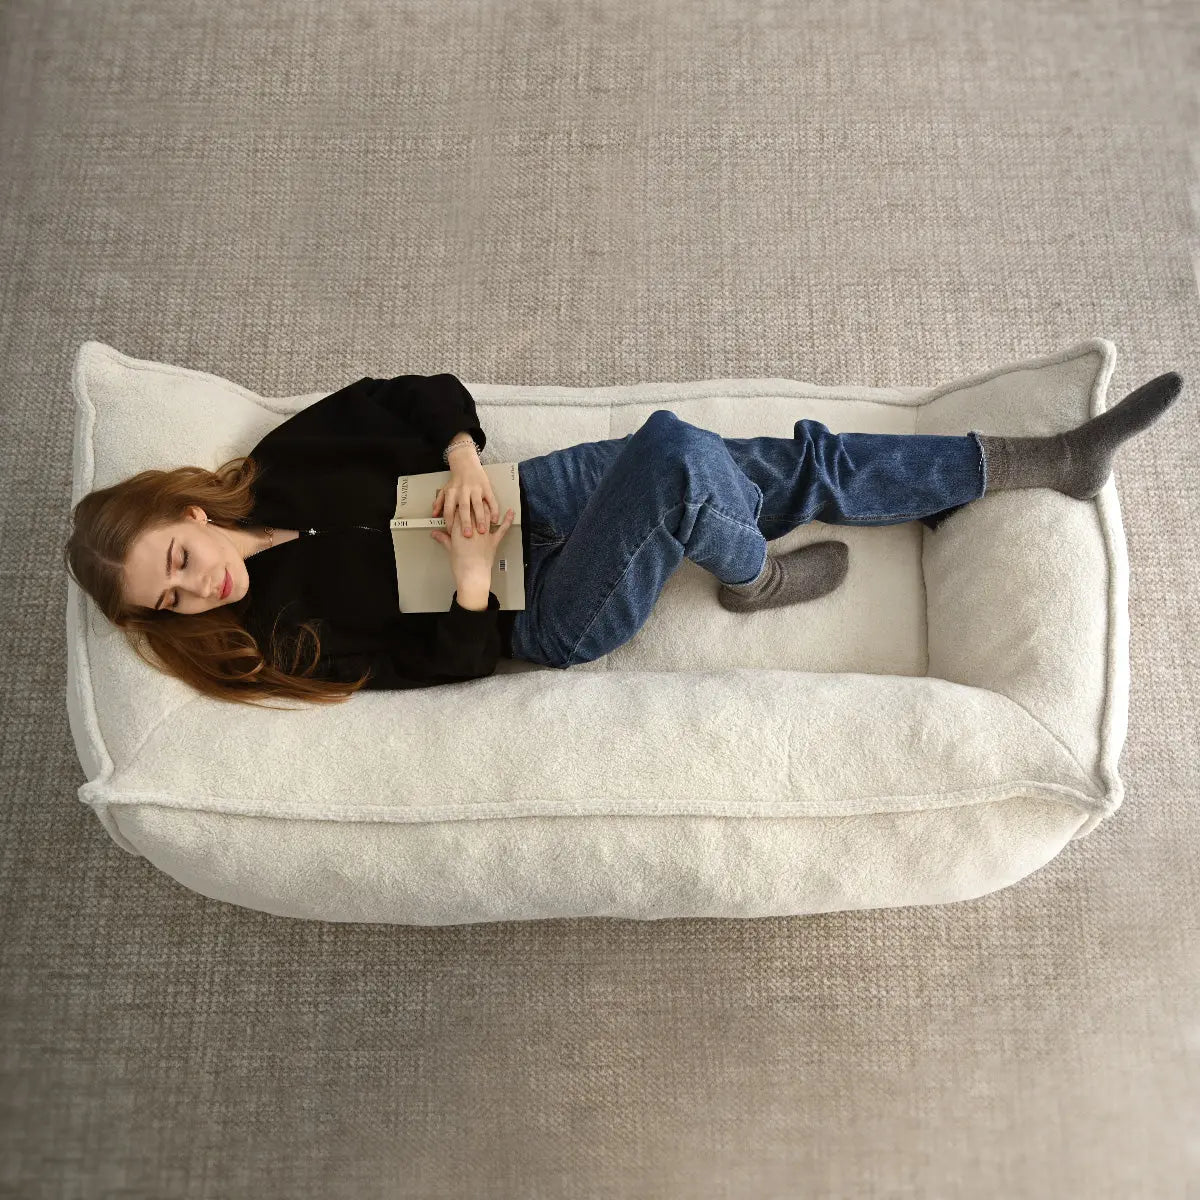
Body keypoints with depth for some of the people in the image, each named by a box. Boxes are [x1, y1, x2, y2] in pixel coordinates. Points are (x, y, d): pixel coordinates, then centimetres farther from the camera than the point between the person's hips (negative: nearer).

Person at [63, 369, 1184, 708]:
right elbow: (455, 658, -10)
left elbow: (428, 393, 1)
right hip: (545, 617, -5)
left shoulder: (281, 462, -1)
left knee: (798, 463, -4)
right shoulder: (279, 632, -10)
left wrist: (465, 462, -15)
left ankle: (1048, 459, 9)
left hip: (528, 494, 5)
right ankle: (753, 578, -1)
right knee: (675, 452, -33)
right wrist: (472, 578, -24)